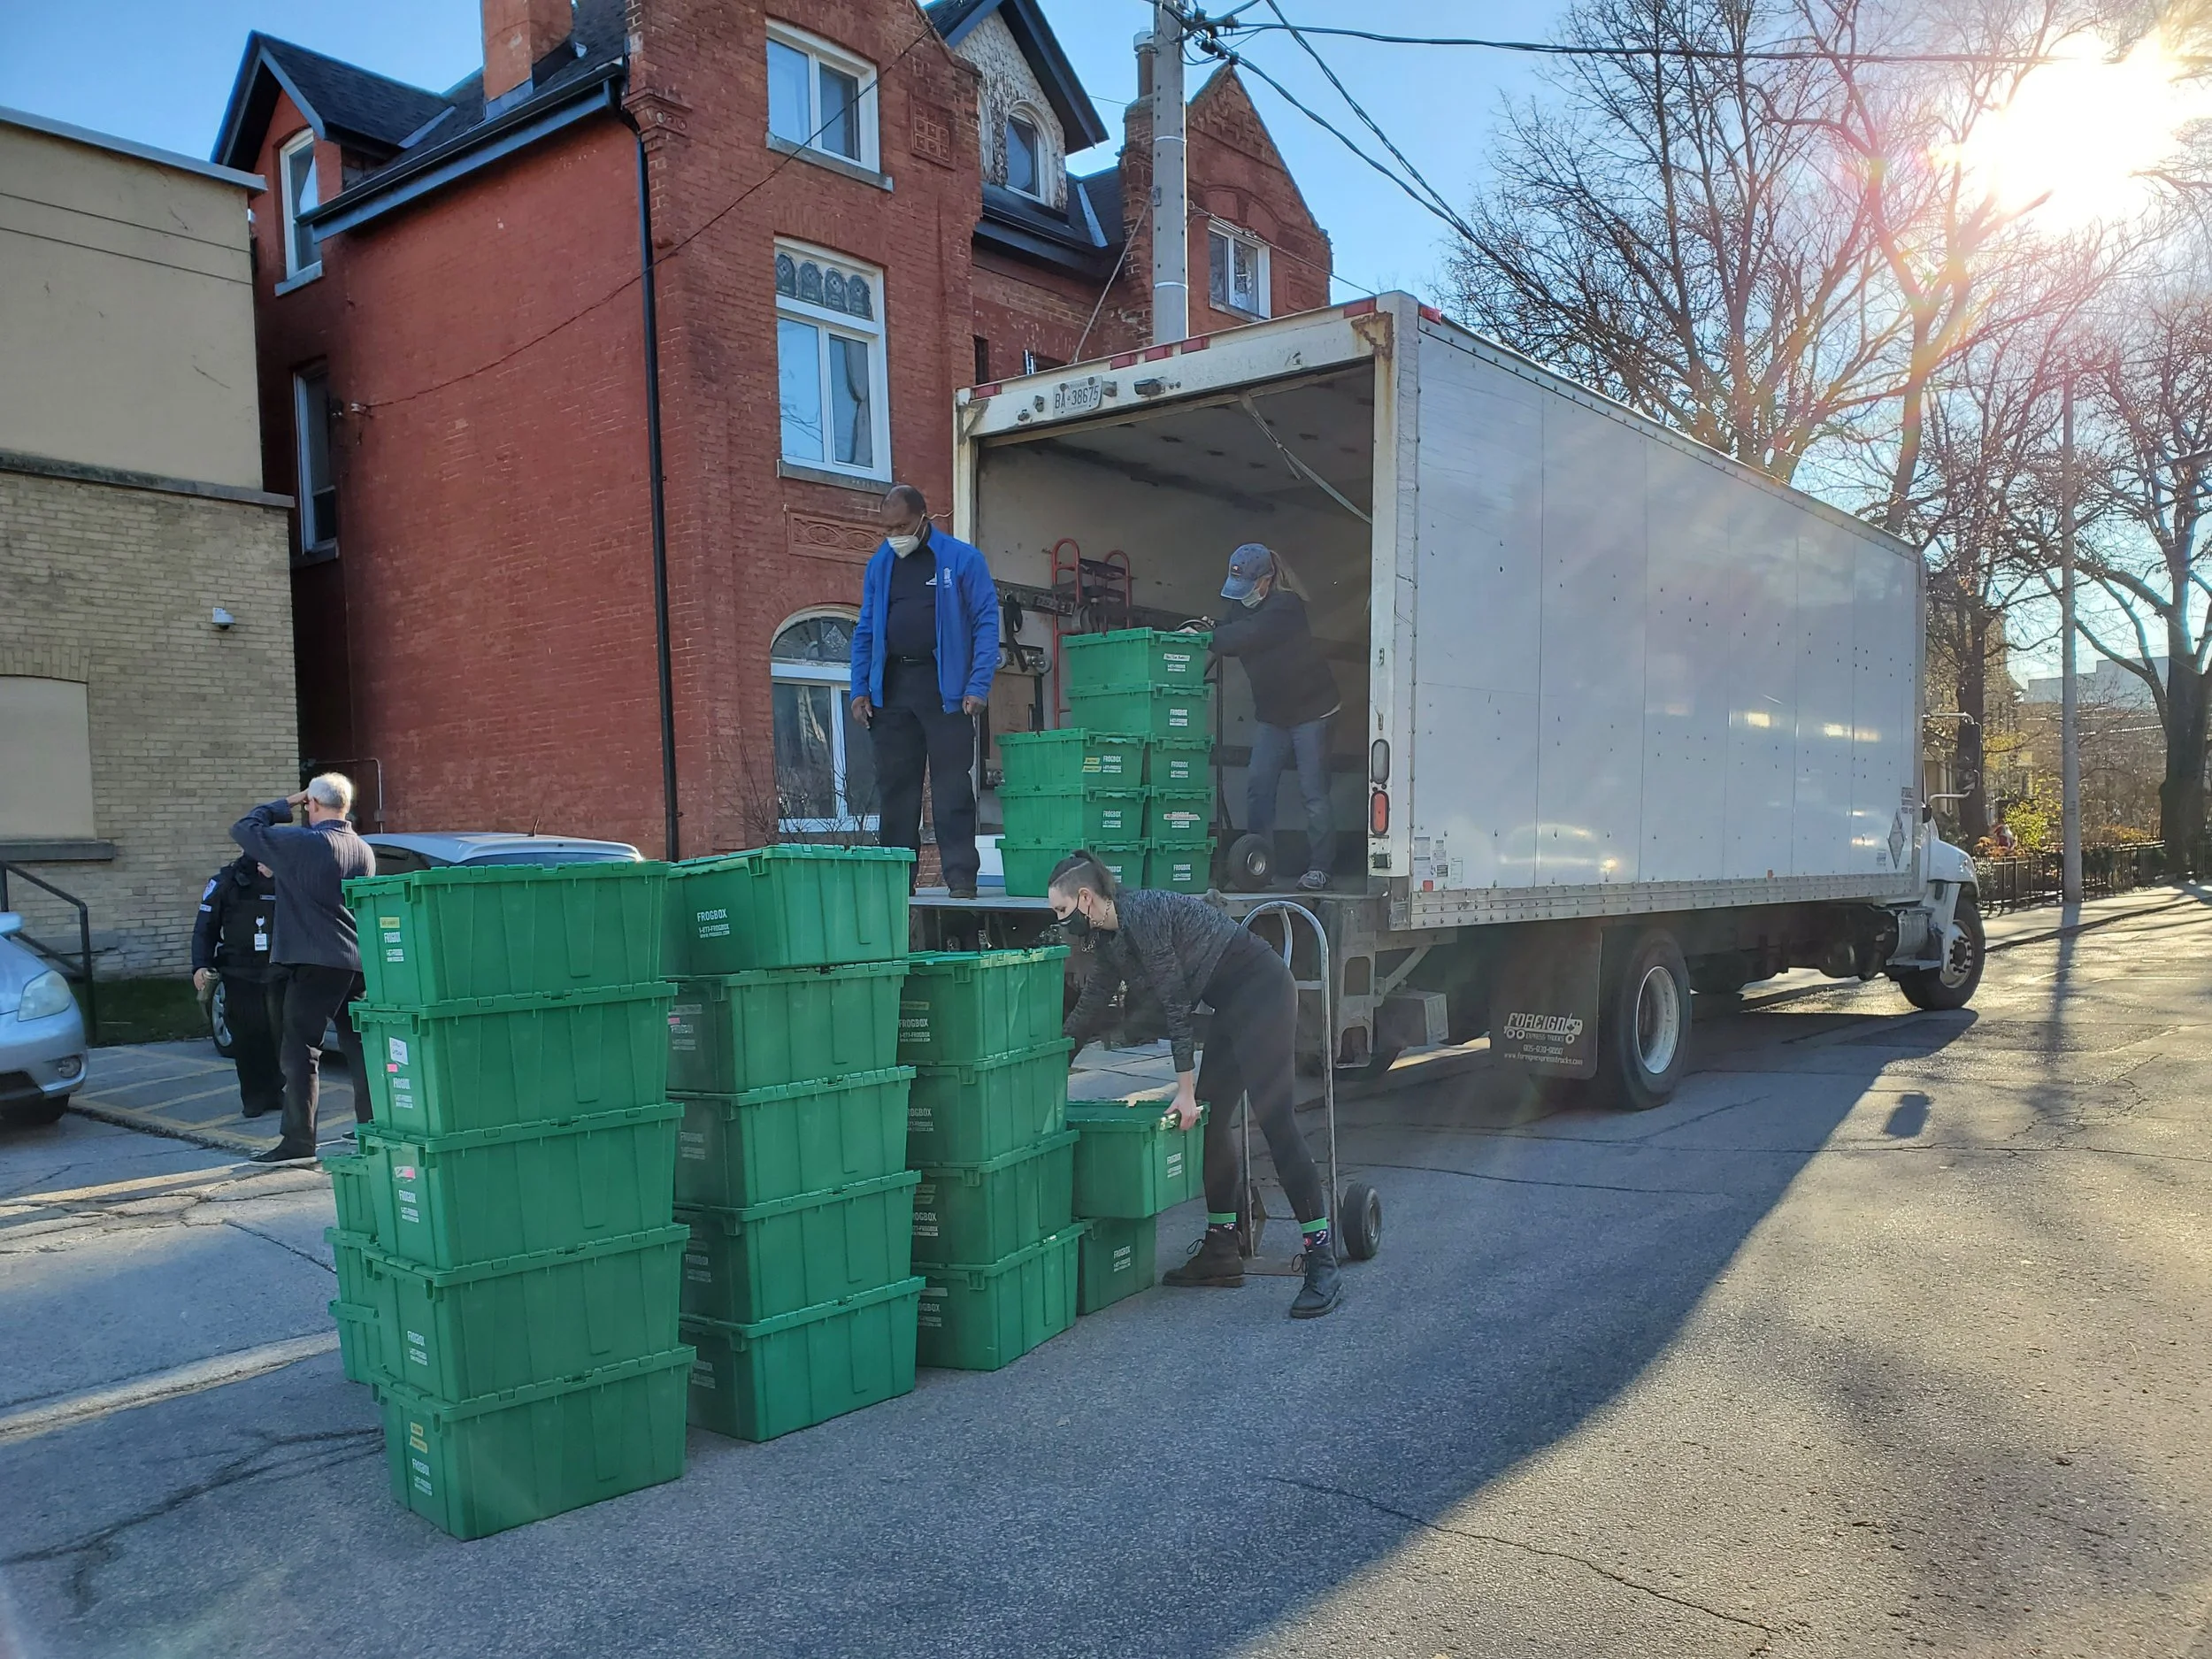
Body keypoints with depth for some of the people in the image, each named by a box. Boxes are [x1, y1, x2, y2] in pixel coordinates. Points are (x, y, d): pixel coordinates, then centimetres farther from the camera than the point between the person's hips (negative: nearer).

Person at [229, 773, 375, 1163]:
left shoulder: (300, 843, -11)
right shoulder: (364, 850, 10)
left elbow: (242, 829, -2)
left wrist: (285, 805, 10)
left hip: (315, 963, -7)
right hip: (357, 963, 7)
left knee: (299, 1050, -1)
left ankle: (298, 1139, -2)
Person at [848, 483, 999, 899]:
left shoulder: (963, 559, 0)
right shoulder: (879, 564, 14)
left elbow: (986, 622, -4)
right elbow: (864, 631, 17)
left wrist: (979, 686, -12)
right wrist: (860, 689, 7)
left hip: (944, 688, -4)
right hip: (891, 688, 5)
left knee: (951, 787, -5)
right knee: (894, 787, 7)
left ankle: (961, 877, -1)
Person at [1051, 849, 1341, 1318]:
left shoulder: (1141, 913, -18)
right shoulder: (1108, 937, 10)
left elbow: (1175, 1003, -18)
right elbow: (1089, 1010, 19)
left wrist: (1185, 1089, -14)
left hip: (1262, 990, -10)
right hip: (1233, 1005, 10)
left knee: (1274, 1120, -13)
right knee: (1212, 1120, 9)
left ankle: (1322, 1265, -11)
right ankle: (1221, 1252, 18)